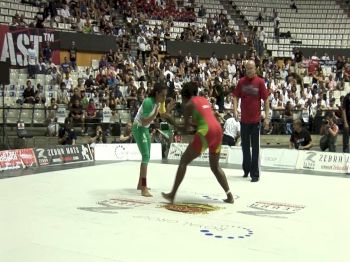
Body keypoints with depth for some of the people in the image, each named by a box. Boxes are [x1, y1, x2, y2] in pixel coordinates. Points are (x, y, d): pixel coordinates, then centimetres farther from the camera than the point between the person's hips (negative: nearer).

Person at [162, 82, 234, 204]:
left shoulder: (188, 104, 5)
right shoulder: (204, 99, 23)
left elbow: (187, 127, 7)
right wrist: (193, 122, 28)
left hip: (206, 132, -6)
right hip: (217, 129, 6)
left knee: (184, 161, 6)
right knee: (215, 166, 21)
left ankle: (172, 194, 5)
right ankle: (229, 195, 12)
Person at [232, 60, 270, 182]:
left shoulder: (260, 82, -5)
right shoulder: (241, 81, 3)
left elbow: (266, 99, -4)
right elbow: (236, 96, 8)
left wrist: (267, 117, -8)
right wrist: (235, 110, -8)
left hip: (256, 119, -3)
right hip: (244, 119, 3)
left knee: (255, 147, -1)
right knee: (245, 146, 14)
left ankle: (255, 174, 4)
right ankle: (246, 169, 30)